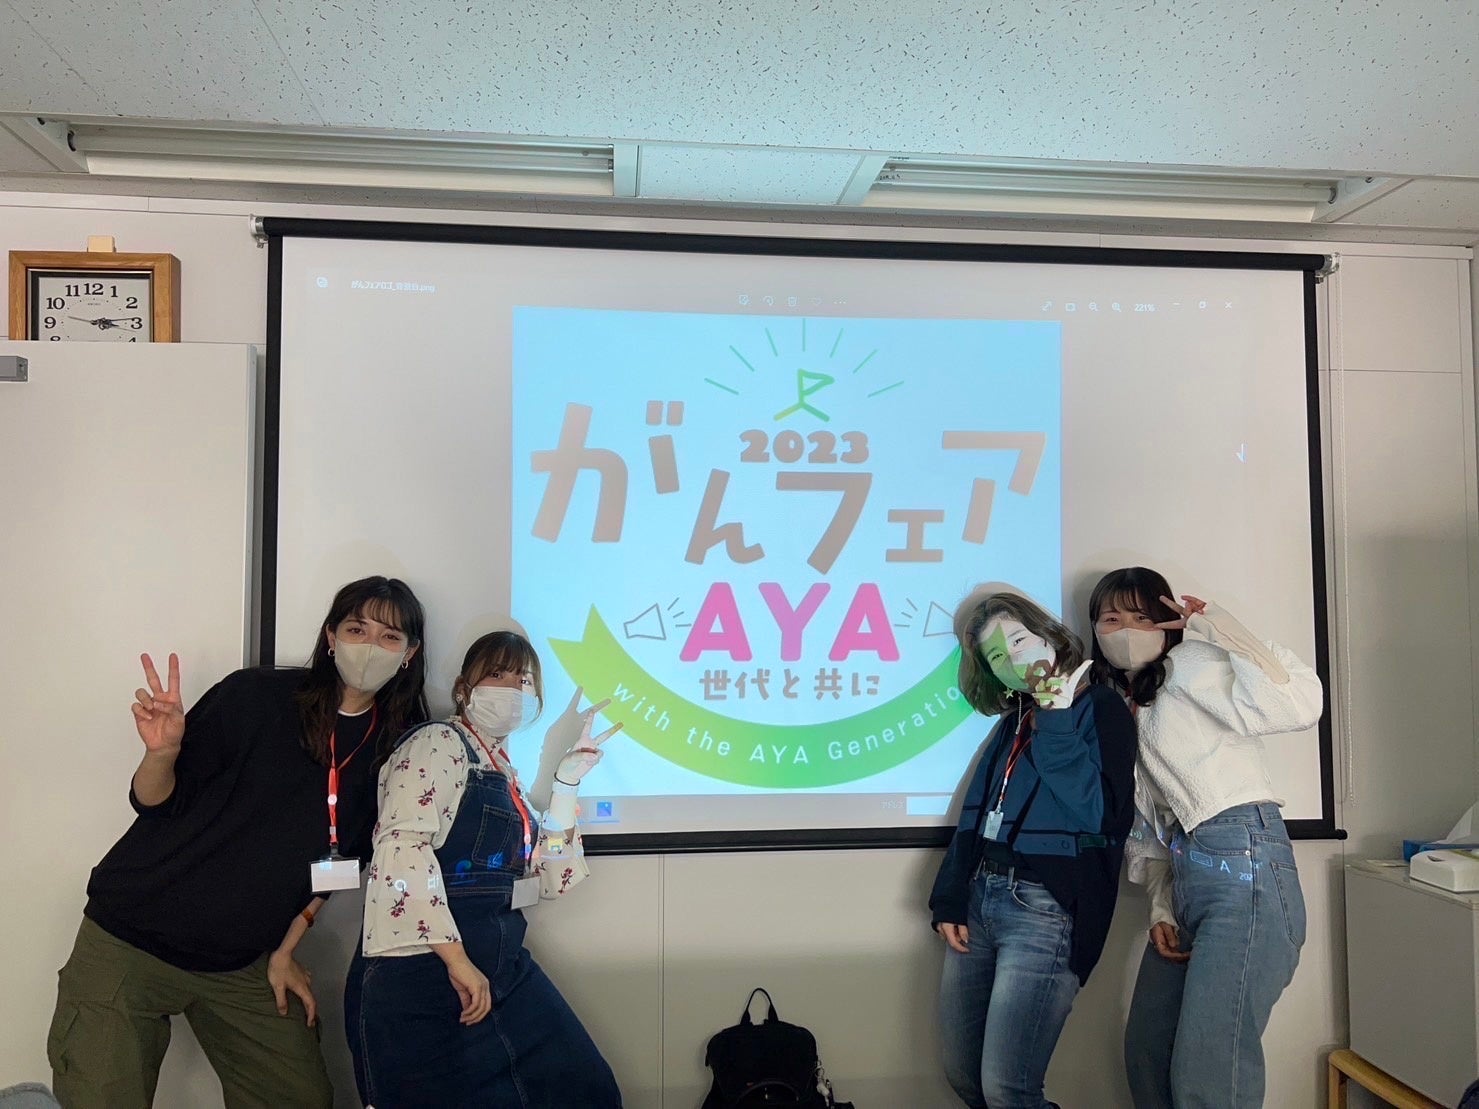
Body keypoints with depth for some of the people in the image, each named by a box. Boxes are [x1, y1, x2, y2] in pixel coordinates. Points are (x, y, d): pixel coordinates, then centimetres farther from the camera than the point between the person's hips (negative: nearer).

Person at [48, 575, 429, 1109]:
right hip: (131, 942, -3)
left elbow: (337, 858, 7)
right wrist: (162, 751, -27)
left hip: (244, 965, 4)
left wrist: (285, 950, 7)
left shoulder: (397, 749, -3)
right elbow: (155, 804, -7)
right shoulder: (256, 696, -14)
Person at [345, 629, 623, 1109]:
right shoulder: (439, 742, -8)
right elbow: (401, 847, -23)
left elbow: (555, 879, 12)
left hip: (501, 964, 8)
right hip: (421, 971, -8)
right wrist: (456, 959, -24)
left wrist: (565, 781, 6)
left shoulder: (507, 775, 15)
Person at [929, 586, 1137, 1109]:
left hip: (1044, 910, -7)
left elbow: (1100, 818, -17)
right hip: (979, 900, 7)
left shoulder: (1101, 708, -4)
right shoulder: (1013, 721, 15)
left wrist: (1056, 723, -15)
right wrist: (948, 900, 7)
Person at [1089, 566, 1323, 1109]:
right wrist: (1160, 907, 8)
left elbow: (1298, 705, -22)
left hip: (1244, 869, -9)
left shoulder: (1189, 665, -4)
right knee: (1145, 1054, 15)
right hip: (1187, 877, 9)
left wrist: (1213, 625, -15)